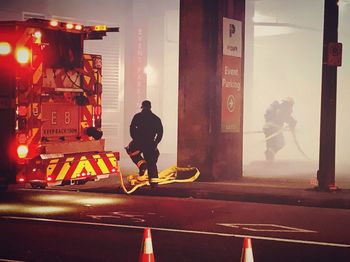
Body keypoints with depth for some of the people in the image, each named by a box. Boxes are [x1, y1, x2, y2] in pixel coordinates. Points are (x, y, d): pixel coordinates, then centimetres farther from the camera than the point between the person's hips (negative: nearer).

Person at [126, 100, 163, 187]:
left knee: (131, 150, 25)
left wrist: (134, 139, 9)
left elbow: (132, 128, -3)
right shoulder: (156, 119, 11)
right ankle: (154, 182, 1)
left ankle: (141, 164, 1)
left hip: (139, 141, -3)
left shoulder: (137, 116, 1)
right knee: (151, 162, 9)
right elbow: (160, 132, 9)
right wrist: (155, 143, 14)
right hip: (150, 143, 3)